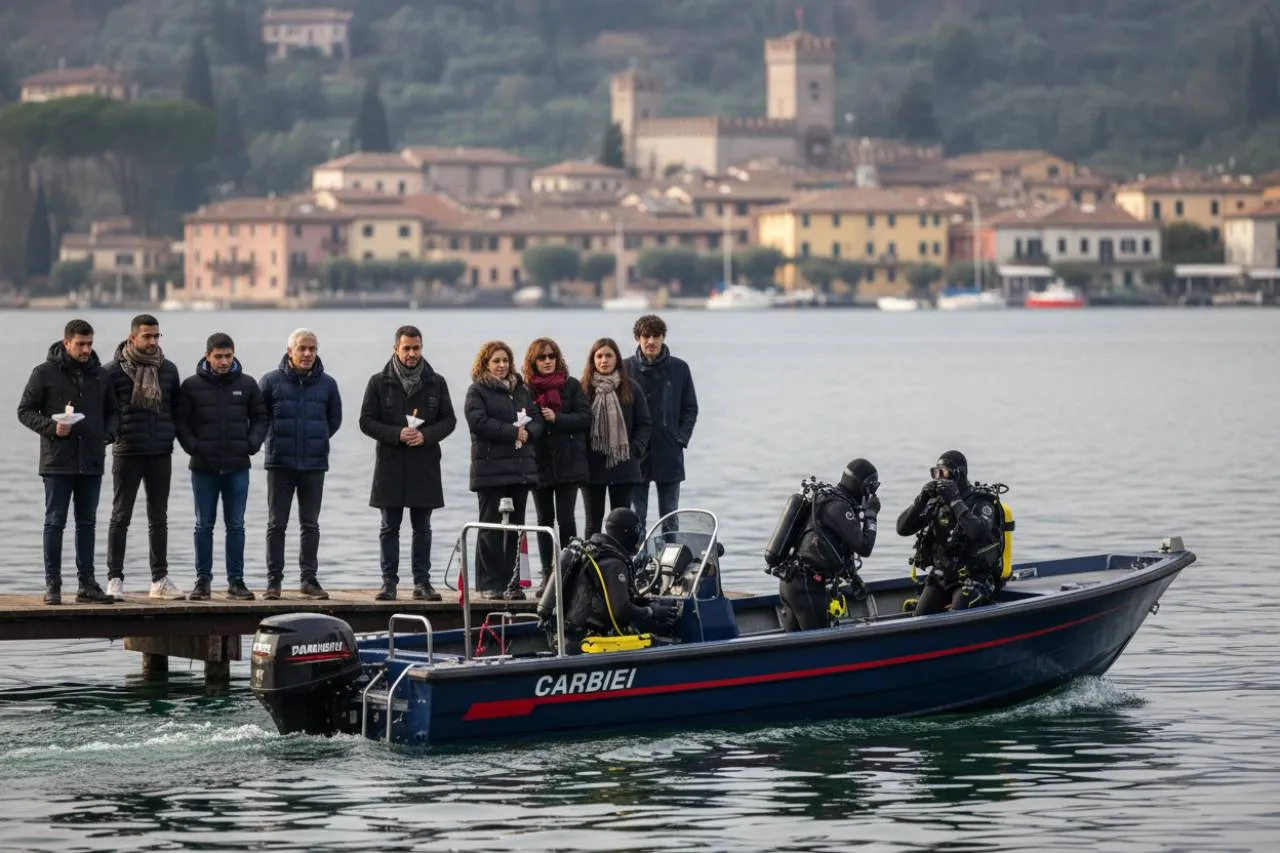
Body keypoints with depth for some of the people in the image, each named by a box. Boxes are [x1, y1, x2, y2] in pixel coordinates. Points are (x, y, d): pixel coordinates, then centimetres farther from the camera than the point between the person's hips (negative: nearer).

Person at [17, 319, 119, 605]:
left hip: (91, 463, 4)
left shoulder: (99, 375, 10)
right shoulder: (45, 373, -3)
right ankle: (52, 584, 3)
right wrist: (52, 428, -16)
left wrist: (107, 435, 1)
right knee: (55, 523, -1)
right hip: (57, 462, -4)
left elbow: (112, 412, 20)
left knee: (87, 523, 8)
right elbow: (25, 410, -2)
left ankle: (87, 584, 12)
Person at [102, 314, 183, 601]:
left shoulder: (168, 370, 7)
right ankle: (115, 579, 2)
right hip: (127, 453, -4)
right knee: (121, 517, -1)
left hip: (161, 453, 4)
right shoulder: (115, 371, -6)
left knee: (159, 519, 9)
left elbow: (177, 407, 17)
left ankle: (160, 578, 15)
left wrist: (172, 434, 7)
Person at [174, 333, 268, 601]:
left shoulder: (247, 384, 5)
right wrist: (194, 447, -10)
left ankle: (236, 581, 9)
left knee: (236, 526, 4)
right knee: (204, 526, 5)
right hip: (204, 468, -1)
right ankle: (202, 581, 10)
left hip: (237, 468, 1)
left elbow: (260, 418, 11)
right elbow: (181, 421, 2)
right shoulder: (192, 385, 0)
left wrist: (252, 444, -4)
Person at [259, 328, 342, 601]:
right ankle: (273, 581, 6)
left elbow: (335, 419, 17)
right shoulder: (272, 381, -3)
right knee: (276, 525, 2)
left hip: (314, 465, 2)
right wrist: (270, 439, 3)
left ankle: (309, 578, 13)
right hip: (280, 464, -2)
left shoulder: (327, 384, 4)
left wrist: (319, 440, 9)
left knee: (310, 525, 7)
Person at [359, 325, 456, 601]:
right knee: (389, 527, 3)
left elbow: (449, 420, 7)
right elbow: (366, 421, -1)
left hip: (425, 467, 1)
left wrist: (426, 435, -12)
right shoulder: (379, 382, 2)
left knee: (422, 527, 5)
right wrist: (397, 434, -15)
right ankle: (389, 581, 7)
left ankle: (422, 581, 10)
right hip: (390, 465, -1)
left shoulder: (436, 383, 6)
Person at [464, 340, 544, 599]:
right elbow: (479, 422, -13)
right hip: (491, 468, -5)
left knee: (515, 527, 4)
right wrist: (514, 432, -13)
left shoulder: (521, 390, 19)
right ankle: (490, 584, -1)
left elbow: (537, 419, 14)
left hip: (521, 467, 5)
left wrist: (528, 432, -9)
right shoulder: (477, 391, 1)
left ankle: (512, 583, 7)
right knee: (491, 527, -4)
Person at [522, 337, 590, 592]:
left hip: (568, 462, -1)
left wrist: (557, 419, -14)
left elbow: (585, 418, -4)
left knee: (566, 518, -5)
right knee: (545, 519, 7)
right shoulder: (526, 389, 4)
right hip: (539, 462, 1)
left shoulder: (571, 386, 3)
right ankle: (547, 573, 11)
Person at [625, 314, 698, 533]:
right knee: (635, 517, 1)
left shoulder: (679, 369, 5)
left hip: (669, 455, 1)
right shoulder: (625, 369, 0)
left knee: (670, 516, 6)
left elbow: (690, 408, 10)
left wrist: (681, 438, -1)